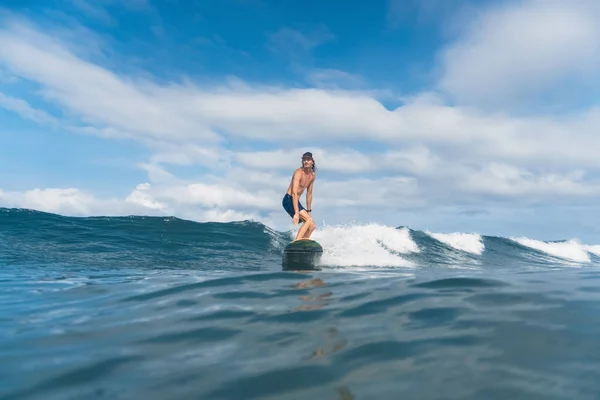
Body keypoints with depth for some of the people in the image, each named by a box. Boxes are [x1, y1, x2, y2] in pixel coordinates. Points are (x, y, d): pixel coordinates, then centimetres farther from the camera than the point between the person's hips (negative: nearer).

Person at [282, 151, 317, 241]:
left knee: (312, 225, 7)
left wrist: (308, 211, 15)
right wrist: (296, 213, -33)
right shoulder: (298, 172, -17)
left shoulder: (313, 175, 7)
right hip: (288, 200, -9)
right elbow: (294, 193, -27)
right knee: (309, 219, -22)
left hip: (296, 201, 9)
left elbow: (309, 194, 16)